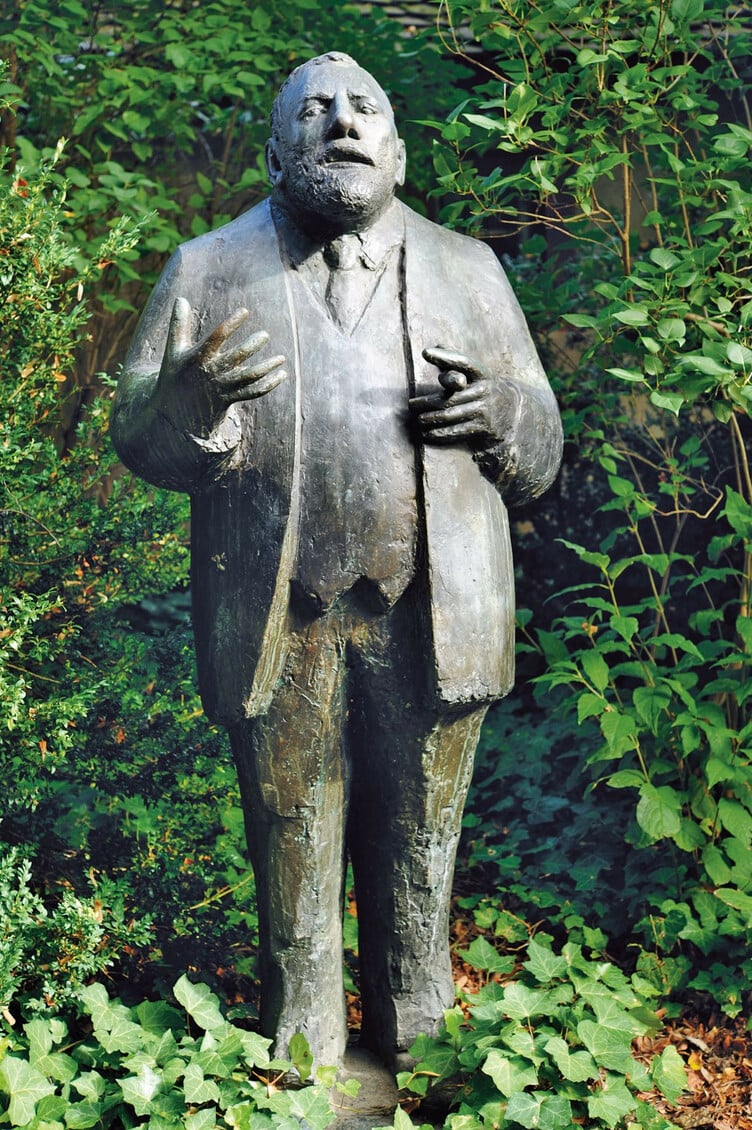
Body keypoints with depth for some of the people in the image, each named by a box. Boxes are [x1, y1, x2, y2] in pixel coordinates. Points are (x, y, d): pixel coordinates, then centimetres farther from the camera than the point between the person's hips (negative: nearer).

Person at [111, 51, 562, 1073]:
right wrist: (196, 399, -19)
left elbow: (540, 460, 13)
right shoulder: (208, 272, 7)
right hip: (276, 631, -1)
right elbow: (136, 440, 4)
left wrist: (503, 416, -11)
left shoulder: (469, 272, 11)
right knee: (293, 868, 11)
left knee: (417, 866, 14)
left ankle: (418, 1058, 32)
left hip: (432, 627, 1)